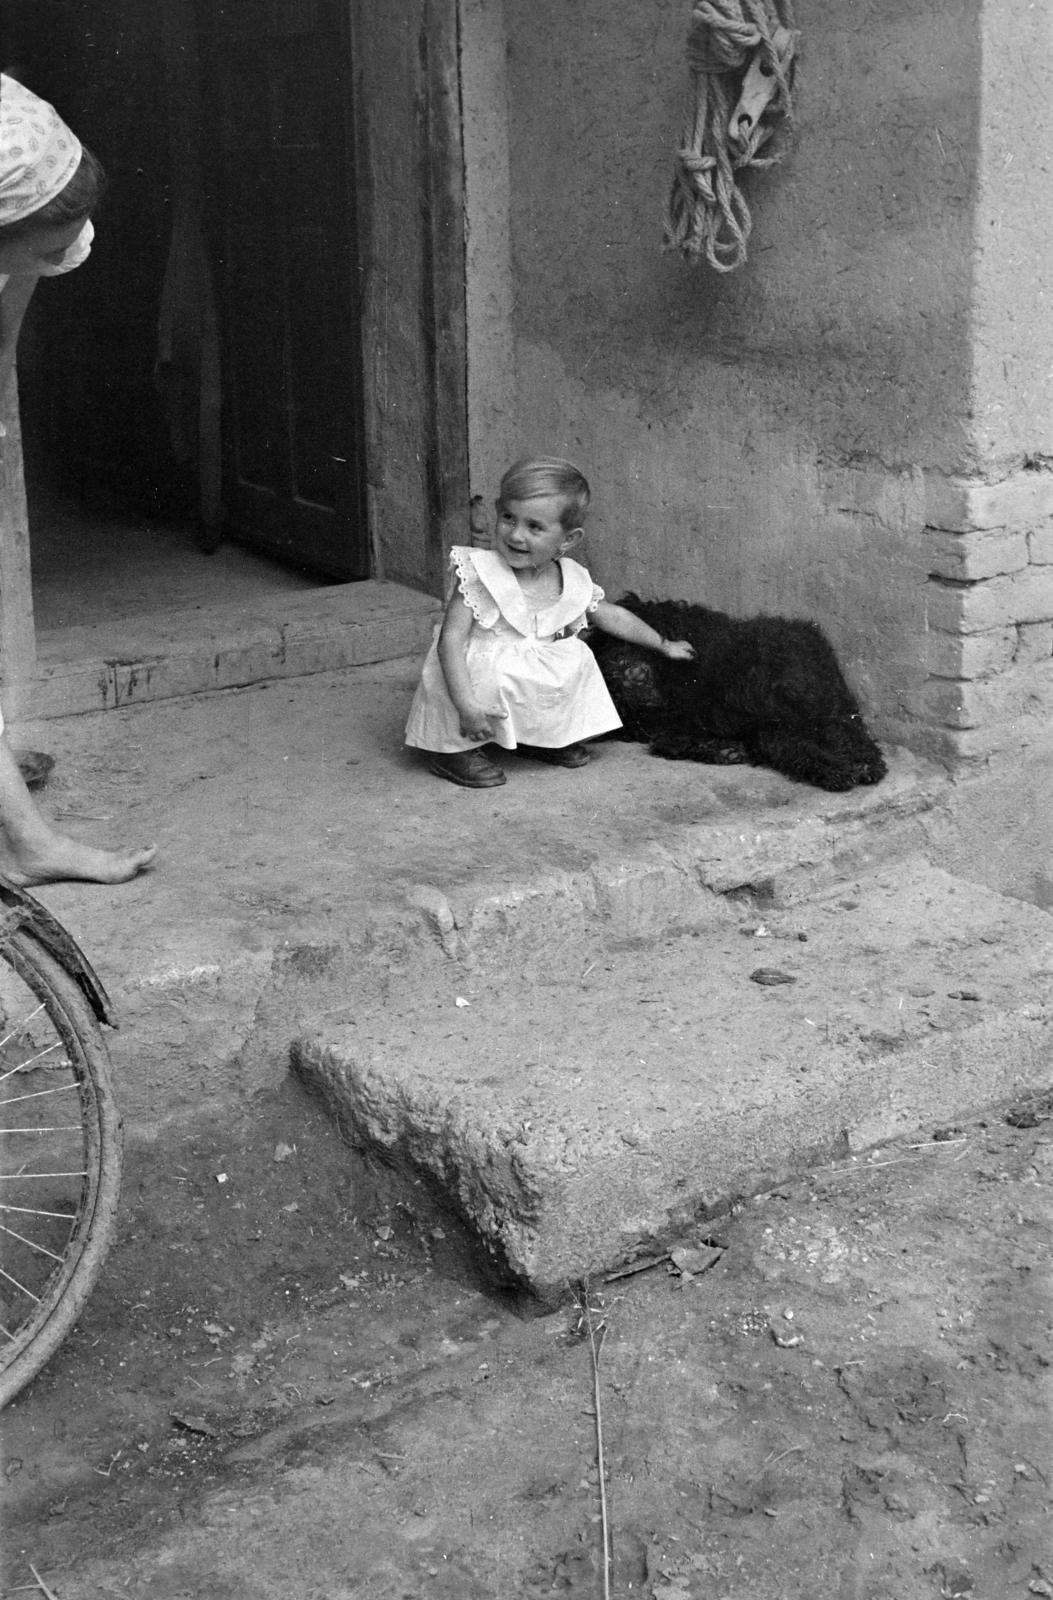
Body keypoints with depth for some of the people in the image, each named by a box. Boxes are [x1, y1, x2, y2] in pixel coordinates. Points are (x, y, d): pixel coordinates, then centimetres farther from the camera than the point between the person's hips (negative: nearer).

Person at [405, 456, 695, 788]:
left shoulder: (573, 583, -4)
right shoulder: (480, 574, -20)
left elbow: (612, 616, 15)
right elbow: (452, 639, -25)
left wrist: (664, 645, 23)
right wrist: (466, 706, -34)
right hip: (479, 676, -6)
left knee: (577, 656, -3)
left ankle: (539, 738, 15)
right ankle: (452, 748, -11)